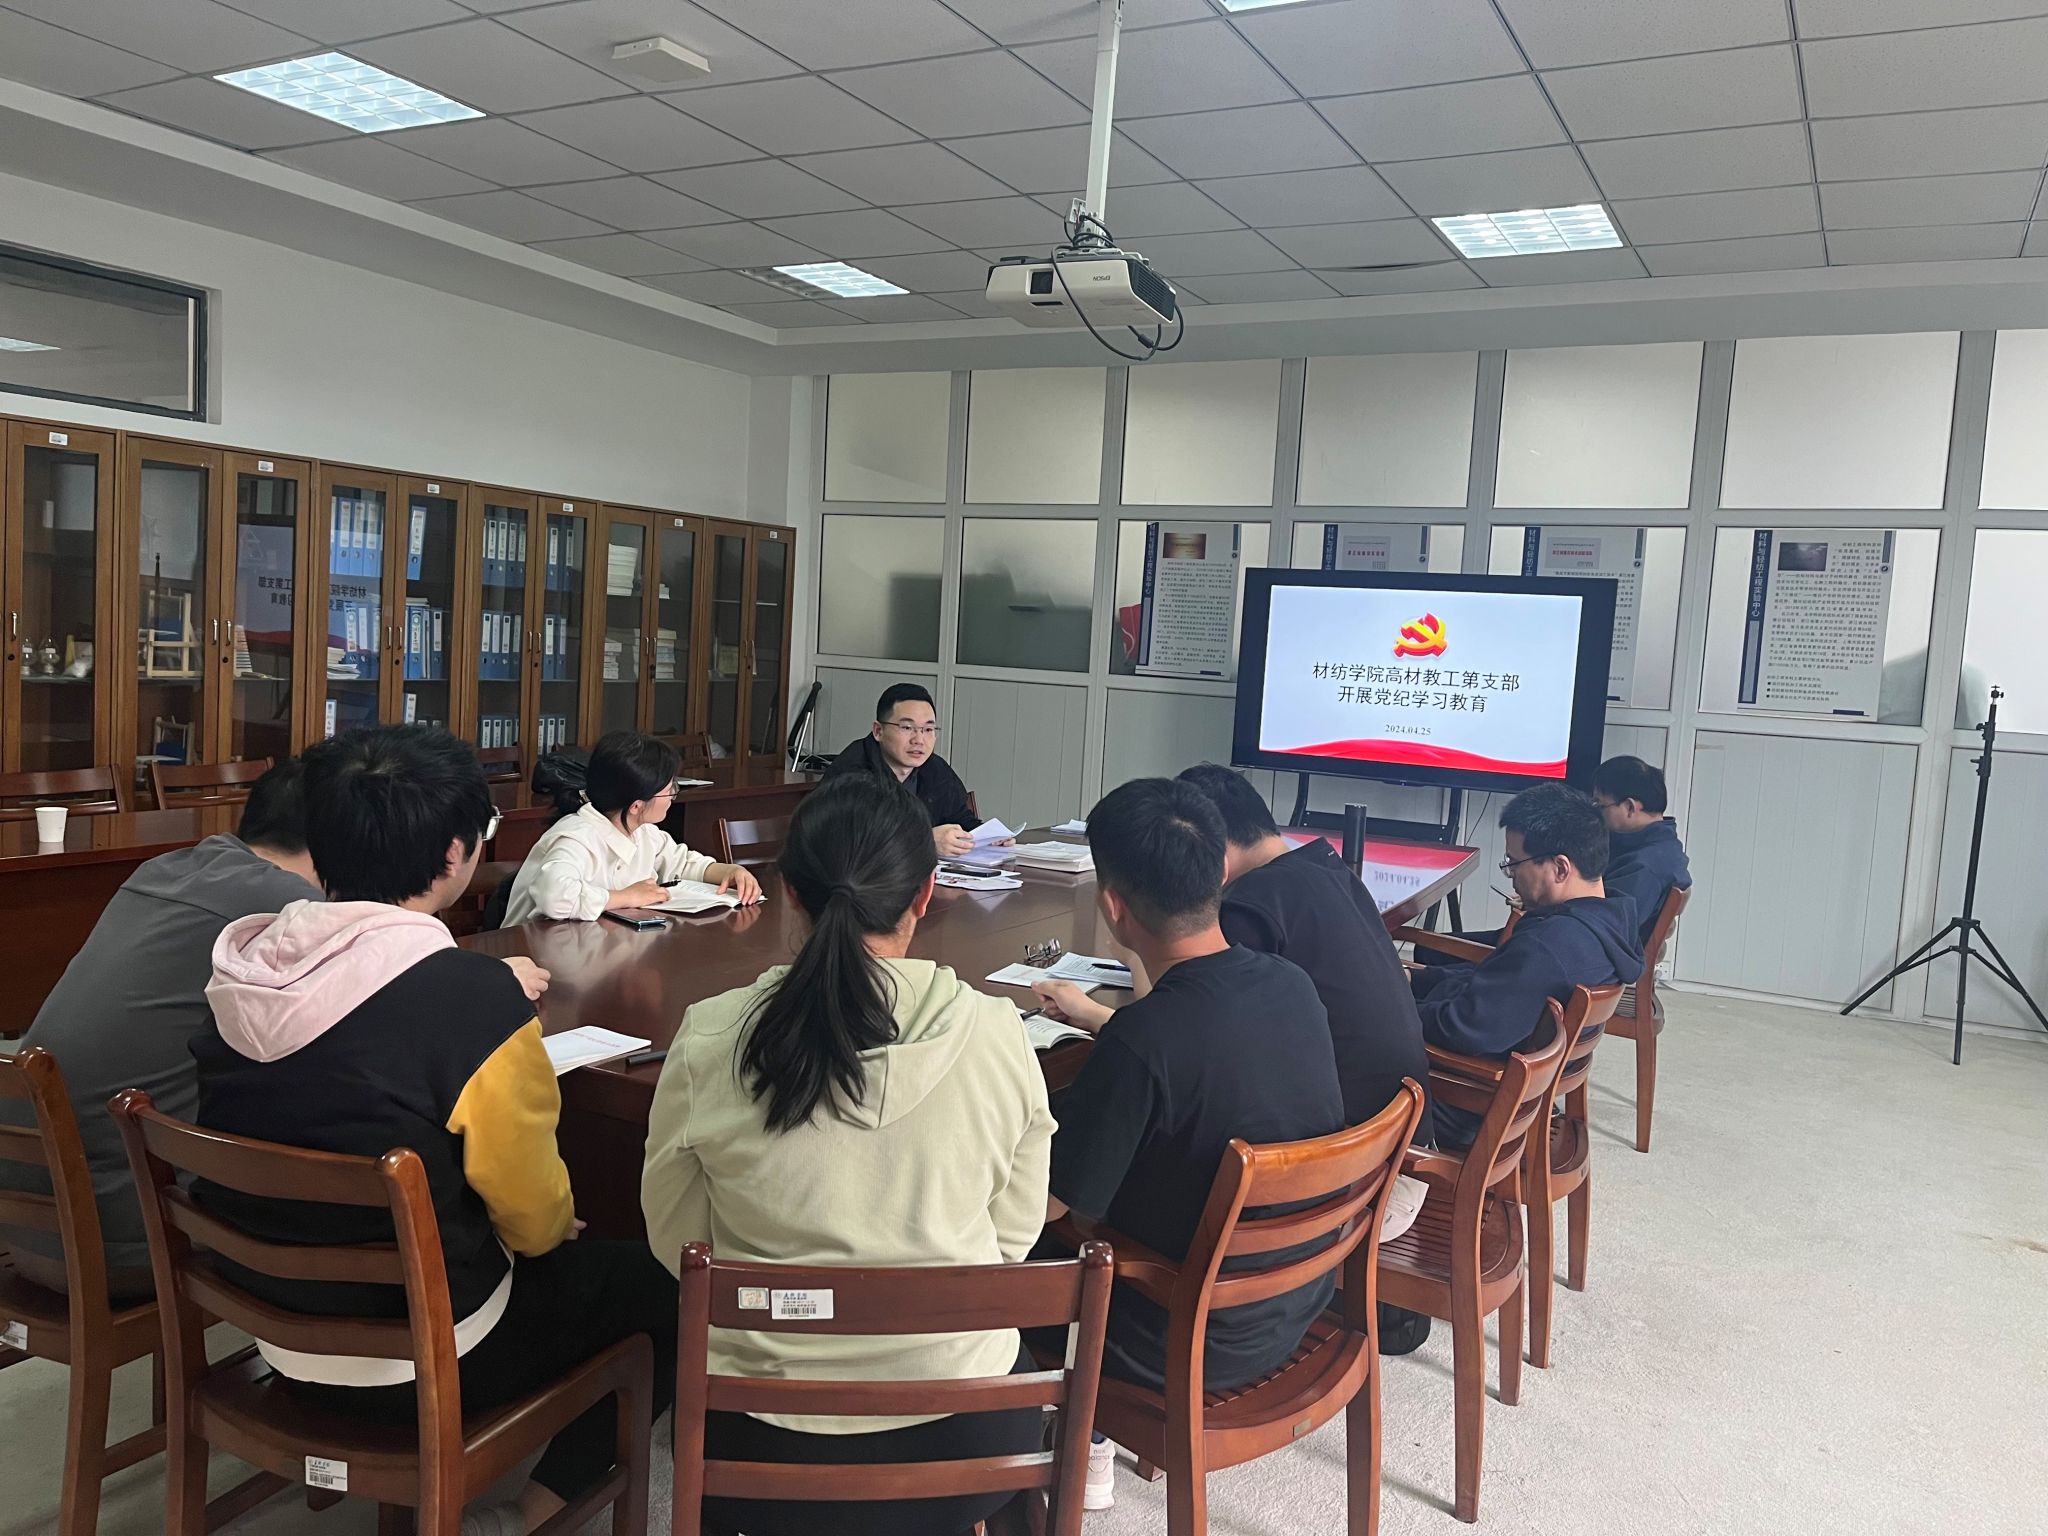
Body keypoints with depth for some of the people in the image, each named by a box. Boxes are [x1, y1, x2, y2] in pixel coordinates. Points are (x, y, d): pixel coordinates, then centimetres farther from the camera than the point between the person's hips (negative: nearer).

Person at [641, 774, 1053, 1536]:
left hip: (765, 1442, 0)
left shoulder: (707, 1039, -15)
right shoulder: (997, 1036, -15)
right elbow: (1014, 1236, -1)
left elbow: (675, 1243, -1)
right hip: (961, 1439, 1)